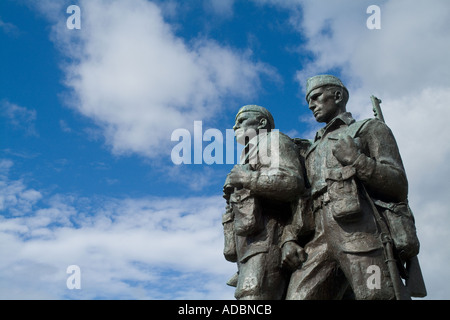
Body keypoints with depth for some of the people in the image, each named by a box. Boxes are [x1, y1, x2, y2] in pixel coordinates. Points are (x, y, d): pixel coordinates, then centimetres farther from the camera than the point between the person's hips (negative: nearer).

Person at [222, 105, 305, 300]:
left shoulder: (273, 140, 8)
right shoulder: (249, 159, 33)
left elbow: (293, 183, -12)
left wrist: (246, 178, -7)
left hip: (267, 242, -9)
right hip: (251, 251, 9)